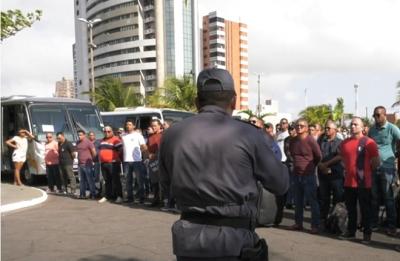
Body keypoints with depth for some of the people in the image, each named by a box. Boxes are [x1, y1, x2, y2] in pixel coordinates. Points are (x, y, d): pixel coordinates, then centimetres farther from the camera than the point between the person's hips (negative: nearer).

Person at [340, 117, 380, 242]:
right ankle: (351, 231, 26)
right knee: (350, 208, 14)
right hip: (349, 182, 5)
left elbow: (376, 162, -5)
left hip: (363, 183, -5)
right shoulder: (344, 143, 8)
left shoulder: (369, 142, -8)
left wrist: (366, 171, 4)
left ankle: (367, 233, 14)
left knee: (365, 208, 4)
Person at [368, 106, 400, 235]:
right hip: (373, 167, 5)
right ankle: (373, 222, 21)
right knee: (374, 197, 11)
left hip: (387, 168, -4)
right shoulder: (372, 129, 9)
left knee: (388, 198, 2)